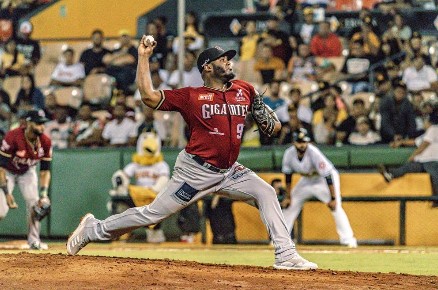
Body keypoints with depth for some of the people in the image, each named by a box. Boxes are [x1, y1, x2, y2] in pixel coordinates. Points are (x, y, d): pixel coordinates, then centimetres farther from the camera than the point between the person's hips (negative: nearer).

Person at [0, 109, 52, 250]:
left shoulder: (45, 142, -19)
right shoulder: (12, 137, -34)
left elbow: (45, 170, -8)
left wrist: (43, 194, -19)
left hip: (27, 172, 4)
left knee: (34, 204, -10)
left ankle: (34, 241, 3)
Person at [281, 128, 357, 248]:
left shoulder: (314, 153, -35)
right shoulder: (289, 154, -20)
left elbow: (328, 176, -33)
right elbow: (288, 175, -4)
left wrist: (333, 198, -33)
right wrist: (288, 197, -3)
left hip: (324, 179, -6)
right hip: (307, 179, 6)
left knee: (335, 207, -22)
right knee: (290, 205, 3)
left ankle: (348, 240, -20)